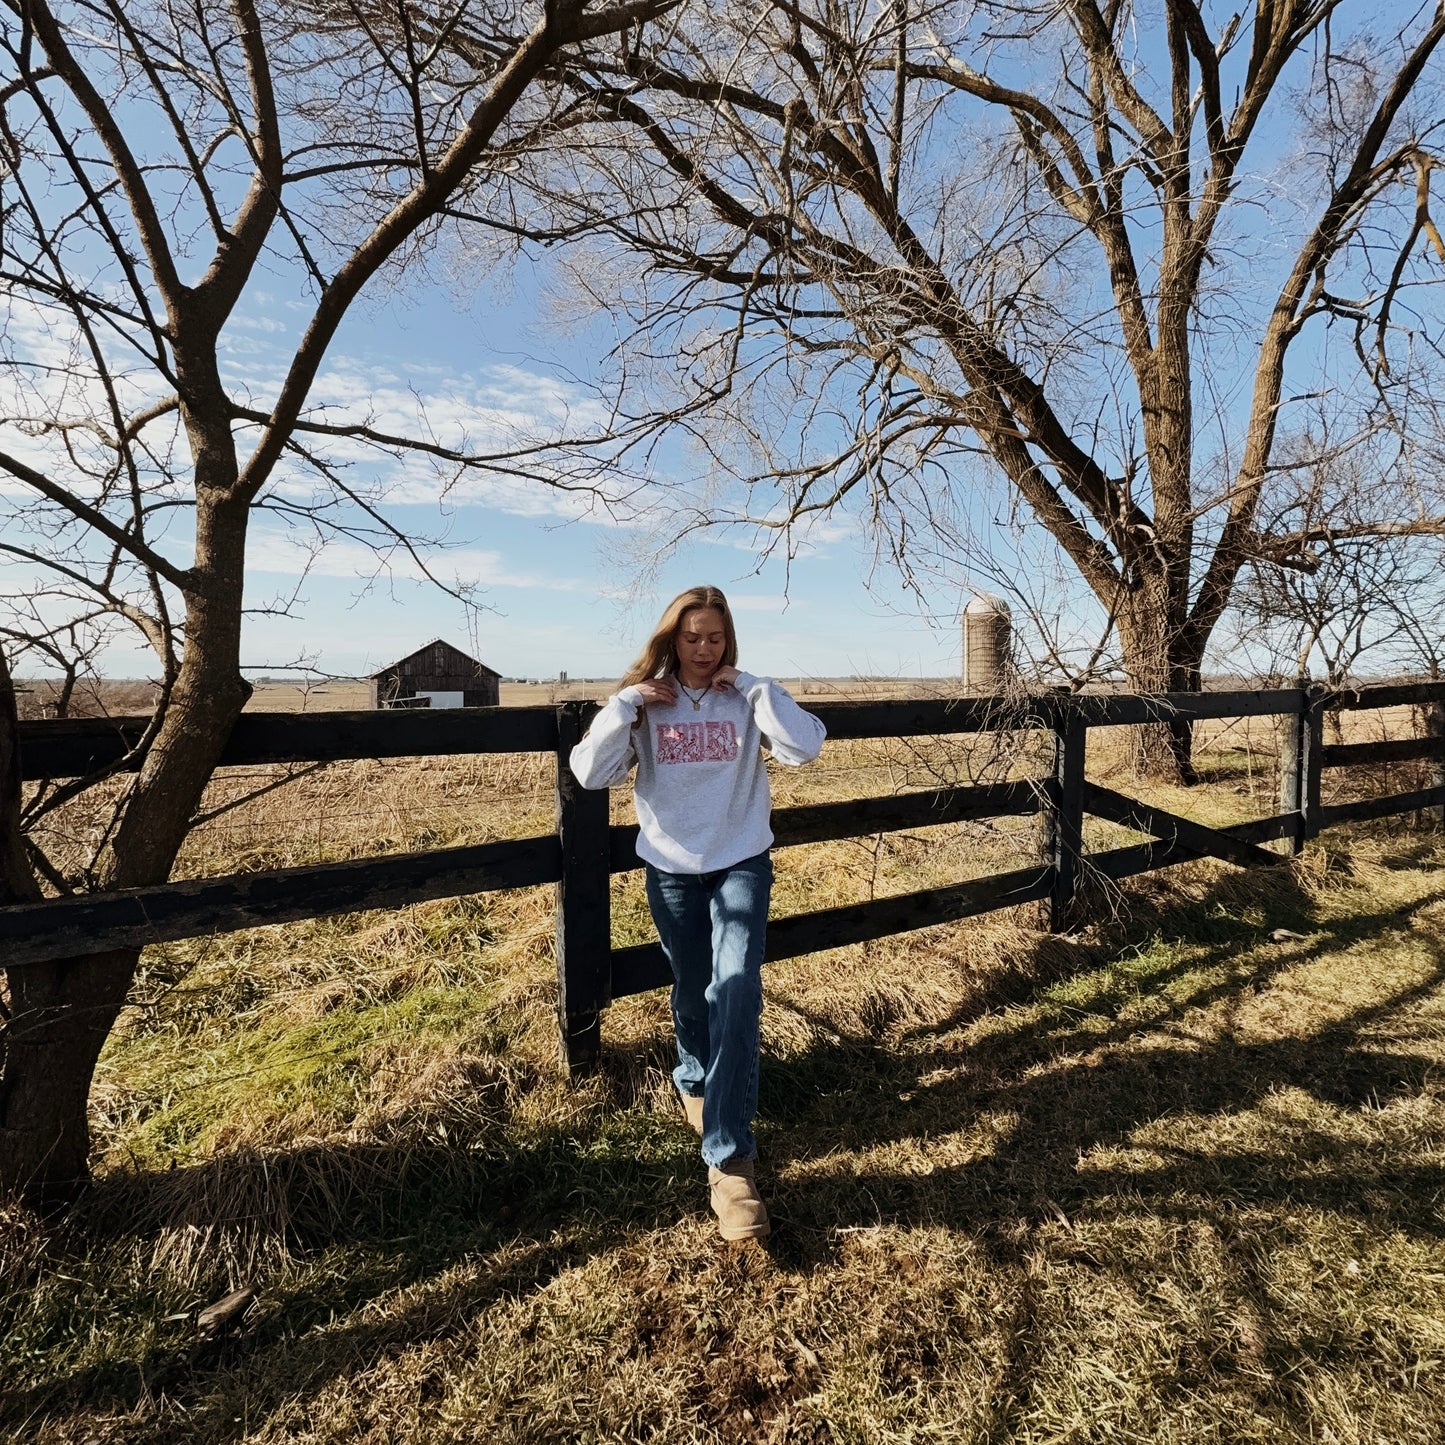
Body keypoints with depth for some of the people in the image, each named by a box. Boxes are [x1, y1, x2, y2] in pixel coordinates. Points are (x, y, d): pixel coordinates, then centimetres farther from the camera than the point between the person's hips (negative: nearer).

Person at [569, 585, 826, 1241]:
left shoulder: (747, 697, -4)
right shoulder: (644, 702, -2)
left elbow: (806, 746, -18)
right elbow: (589, 773, -11)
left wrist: (755, 689, -19)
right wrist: (625, 704, -17)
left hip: (742, 864, -1)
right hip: (671, 869, 2)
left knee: (737, 990, -16)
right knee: (692, 989, 18)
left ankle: (730, 1158, -7)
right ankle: (695, 1077, 49)